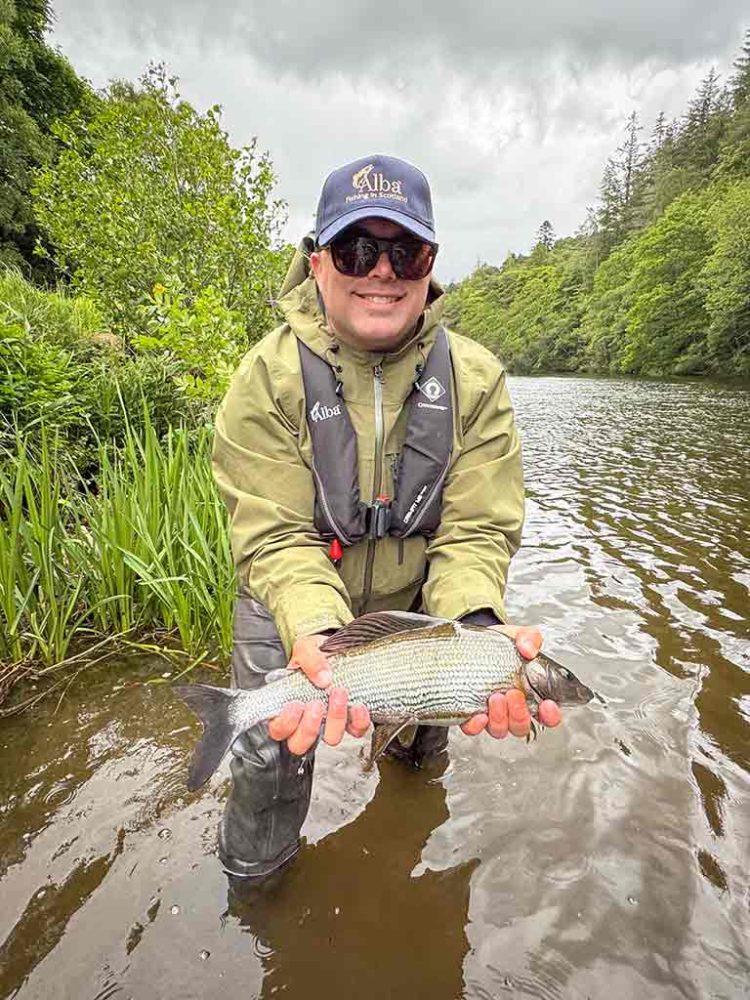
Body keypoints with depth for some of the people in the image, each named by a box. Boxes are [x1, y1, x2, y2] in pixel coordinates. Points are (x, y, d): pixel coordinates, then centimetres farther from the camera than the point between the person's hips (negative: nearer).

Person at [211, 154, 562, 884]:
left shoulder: (476, 380, -15)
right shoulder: (269, 376, -21)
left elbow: (477, 529, -19)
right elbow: (276, 537, -24)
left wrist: (476, 624, -39)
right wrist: (318, 634, -43)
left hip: (416, 599, 3)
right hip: (296, 605, -2)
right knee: (270, 756, -3)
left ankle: (417, 753, 60)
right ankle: (252, 878, 35)